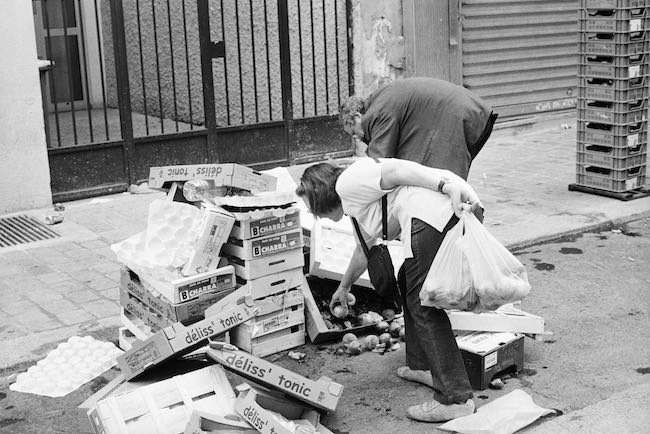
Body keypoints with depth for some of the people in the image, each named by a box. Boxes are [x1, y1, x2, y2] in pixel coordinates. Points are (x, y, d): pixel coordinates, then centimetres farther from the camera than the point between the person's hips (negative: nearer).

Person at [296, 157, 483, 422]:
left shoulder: (346, 183, 6)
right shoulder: (355, 203, 35)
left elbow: (395, 171, -8)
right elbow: (363, 248, 51)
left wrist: (448, 187, -18)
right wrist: (344, 287, 67)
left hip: (435, 213, -11)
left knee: (423, 303, -6)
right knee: (408, 284, 26)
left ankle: (455, 399, -6)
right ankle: (423, 367, 32)